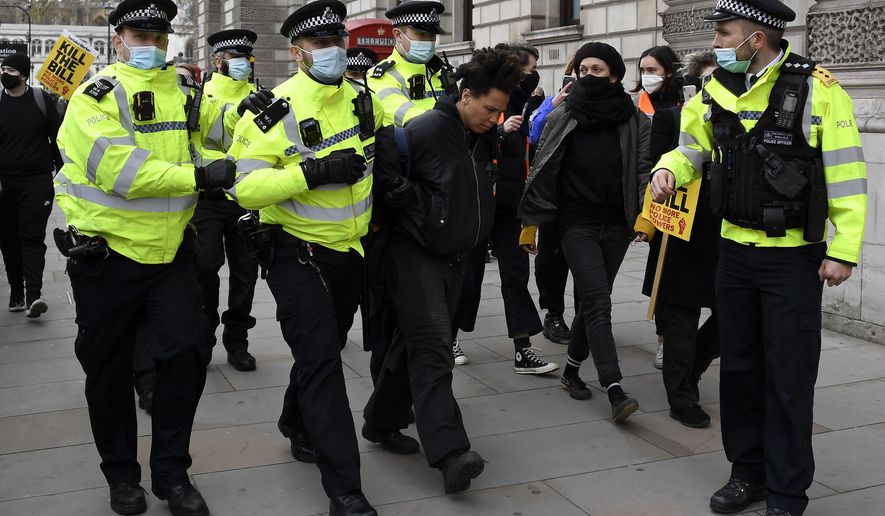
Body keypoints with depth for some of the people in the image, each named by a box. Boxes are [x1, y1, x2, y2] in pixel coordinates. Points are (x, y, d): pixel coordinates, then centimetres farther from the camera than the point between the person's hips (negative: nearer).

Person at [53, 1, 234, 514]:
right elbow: (121, 171, -24)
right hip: (107, 254, -4)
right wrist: (198, 177, -26)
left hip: (170, 250, 4)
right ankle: (122, 474, 27)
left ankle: (172, 472, 13)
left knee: (188, 351, -5)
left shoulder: (185, 92, 8)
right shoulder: (95, 97, -10)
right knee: (109, 367, 8)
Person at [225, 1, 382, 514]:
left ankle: (298, 426, 48)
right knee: (322, 362, -9)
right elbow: (245, 187, -22)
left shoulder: (364, 100, 3)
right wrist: (312, 172, -30)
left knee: (326, 351, 22)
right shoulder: (277, 112, -16)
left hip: (352, 253, 6)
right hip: (299, 256, -6)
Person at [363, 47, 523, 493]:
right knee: (433, 348, -12)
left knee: (417, 340, 15)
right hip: (416, 253, -8)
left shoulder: (483, 139, 9)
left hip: (454, 255, 8)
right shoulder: (426, 130, -16)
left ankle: (383, 419, 31)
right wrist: (419, 206, -17)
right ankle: (449, 452, -16)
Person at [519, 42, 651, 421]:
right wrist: (529, 223, 3)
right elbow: (542, 171, 3)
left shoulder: (634, 120, 3)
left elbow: (644, 169, -1)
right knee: (598, 301, -13)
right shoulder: (562, 118, 1)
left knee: (592, 301, 11)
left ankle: (572, 370, 29)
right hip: (577, 224, -2)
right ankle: (615, 391, -17)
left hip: (617, 224, 2)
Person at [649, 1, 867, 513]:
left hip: (794, 259, -5)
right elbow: (690, 147, 15)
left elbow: (846, 175, -11)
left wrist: (843, 251, -13)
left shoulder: (816, 89, -13)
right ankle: (748, 471, 31)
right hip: (735, 253, 6)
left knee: (788, 379, 1)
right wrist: (667, 169, -7)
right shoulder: (717, 90, 3)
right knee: (739, 368, 14)